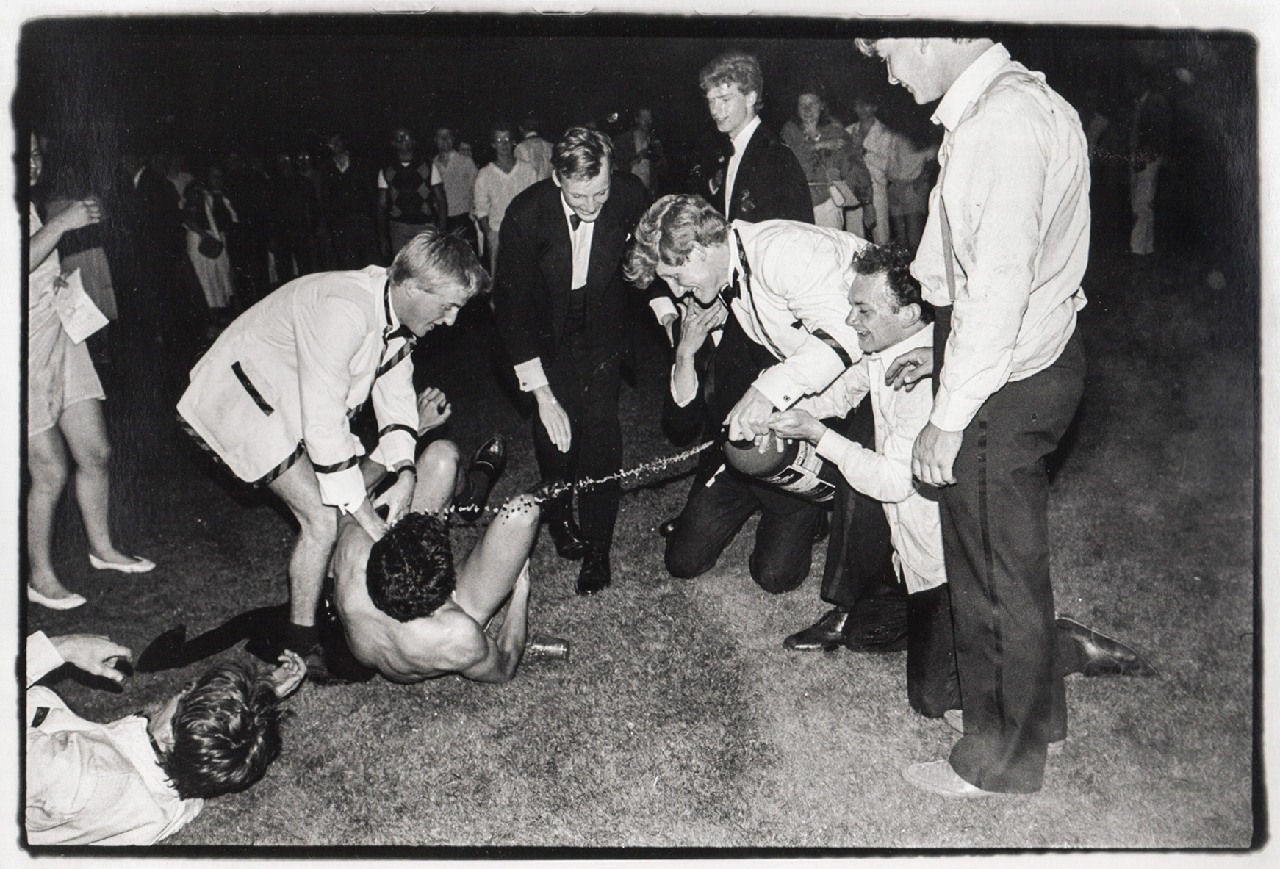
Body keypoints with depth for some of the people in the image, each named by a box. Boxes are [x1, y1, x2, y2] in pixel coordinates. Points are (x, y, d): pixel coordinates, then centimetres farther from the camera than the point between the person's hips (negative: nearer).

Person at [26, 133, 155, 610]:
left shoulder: (33, 207, 15)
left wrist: (64, 282, 13)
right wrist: (60, 224, -31)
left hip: (62, 341, 8)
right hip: (28, 352, -8)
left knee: (96, 453, 10)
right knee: (51, 470, -3)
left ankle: (102, 548, 28)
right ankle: (40, 577, 13)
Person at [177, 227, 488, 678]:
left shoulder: (399, 308, -8)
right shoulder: (342, 311, -36)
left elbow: (394, 385, -1)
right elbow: (324, 423, -36)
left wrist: (403, 473, -15)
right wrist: (369, 520, -29)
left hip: (295, 400, 9)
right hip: (241, 400, -9)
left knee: (366, 486, 5)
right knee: (322, 519, -15)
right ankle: (300, 640, 2)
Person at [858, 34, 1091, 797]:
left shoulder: (1001, 124, -22)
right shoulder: (1024, 98, 10)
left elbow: (999, 285, -25)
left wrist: (949, 418, -21)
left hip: (1003, 387, -10)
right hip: (1038, 360, 10)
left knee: (995, 573, 6)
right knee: (1017, 560, 23)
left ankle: (1002, 758, 25)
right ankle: (1036, 711, 42)